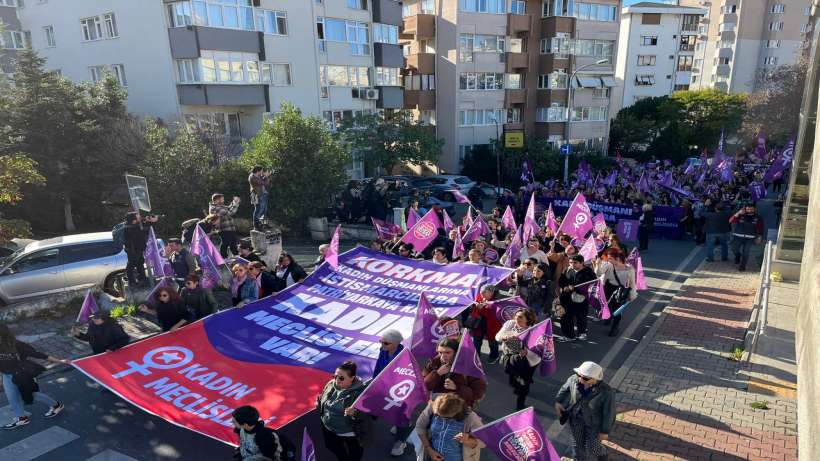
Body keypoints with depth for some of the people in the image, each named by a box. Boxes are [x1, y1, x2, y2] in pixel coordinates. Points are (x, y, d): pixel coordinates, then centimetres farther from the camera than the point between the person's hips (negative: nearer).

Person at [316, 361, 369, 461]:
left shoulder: (360, 392, -30)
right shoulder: (331, 384, -11)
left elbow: (368, 415, -29)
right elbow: (322, 398, 9)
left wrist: (355, 413, -46)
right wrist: (319, 403, -11)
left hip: (350, 435, -5)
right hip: (328, 430, 5)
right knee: (335, 449, 30)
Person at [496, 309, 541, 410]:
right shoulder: (510, 323, -7)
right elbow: (497, 336, -9)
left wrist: (527, 352, -42)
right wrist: (505, 337, -31)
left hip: (527, 359, -3)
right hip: (509, 356, 3)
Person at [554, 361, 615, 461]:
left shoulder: (606, 392, -32)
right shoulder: (574, 379, -24)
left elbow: (609, 413, -19)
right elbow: (565, 388, -1)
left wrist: (605, 431, -11)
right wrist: (558, 401, -1)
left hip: (594, 422, -3)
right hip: (576, 418, 3)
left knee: (592, 448, 15)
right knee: (578, 443, 19)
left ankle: (601, 452, 49)